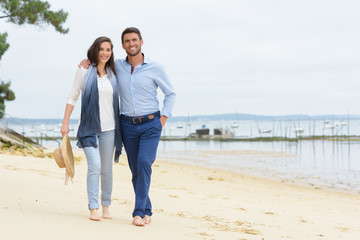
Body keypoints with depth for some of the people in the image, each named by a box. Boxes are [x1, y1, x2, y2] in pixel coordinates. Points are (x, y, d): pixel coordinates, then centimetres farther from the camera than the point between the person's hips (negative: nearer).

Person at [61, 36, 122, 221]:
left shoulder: (113, 74, 9)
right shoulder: (84, 71, 1)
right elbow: (72, 97, 3)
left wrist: (122, 128, 12)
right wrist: (65, 122, -2)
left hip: (109, 128, 3)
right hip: (88, 127, -3)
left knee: (107, 169, 7)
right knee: (94, 166, -15)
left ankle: (106, 206, 21)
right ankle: (93, 208, -10)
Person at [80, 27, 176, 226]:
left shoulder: (155, 68, -5)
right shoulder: (118, 66, 3)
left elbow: (170, 94, 5)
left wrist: (163, 119, -5)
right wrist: (89, 65, 3)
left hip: (151, 125, -3)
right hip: (128, 125, 3)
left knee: (144, 164, -20)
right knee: (136, 170, 6)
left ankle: (139, 212, -19)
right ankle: (147, 211, 20)